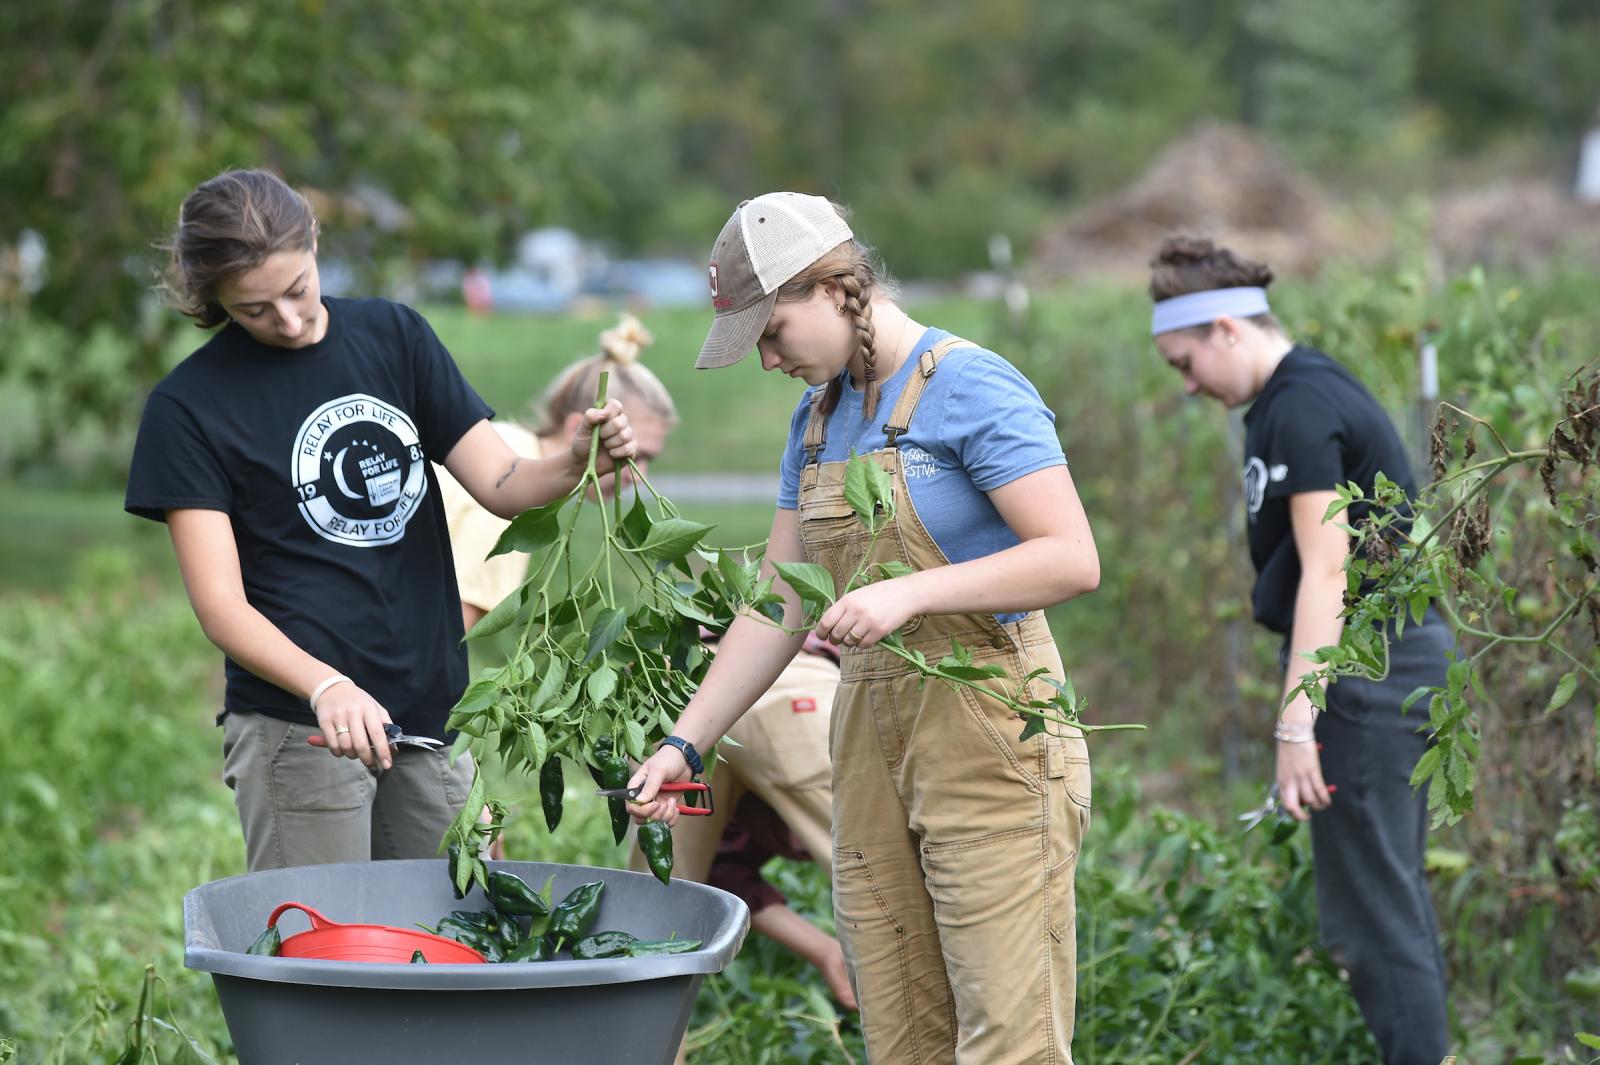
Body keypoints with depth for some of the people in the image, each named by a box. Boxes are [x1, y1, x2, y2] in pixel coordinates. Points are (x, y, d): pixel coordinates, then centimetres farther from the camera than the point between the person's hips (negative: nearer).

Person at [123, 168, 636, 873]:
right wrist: (326, 687, -29)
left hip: (431, 707, 4)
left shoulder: (393, 335, 8)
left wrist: (576, 461, -19)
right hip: (297, 728, -4)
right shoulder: (189, 406, -5)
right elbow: (220, 602, -12)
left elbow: (500, 484, 4)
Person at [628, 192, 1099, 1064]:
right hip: (870, 745, 7)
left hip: (987, 740, -7)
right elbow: (777, 607, 17)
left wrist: (910, 593, -24)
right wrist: (685, 743, 9)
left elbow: (1072, 560, -17)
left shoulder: (971, 387, -10)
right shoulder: (818, 418, 14)